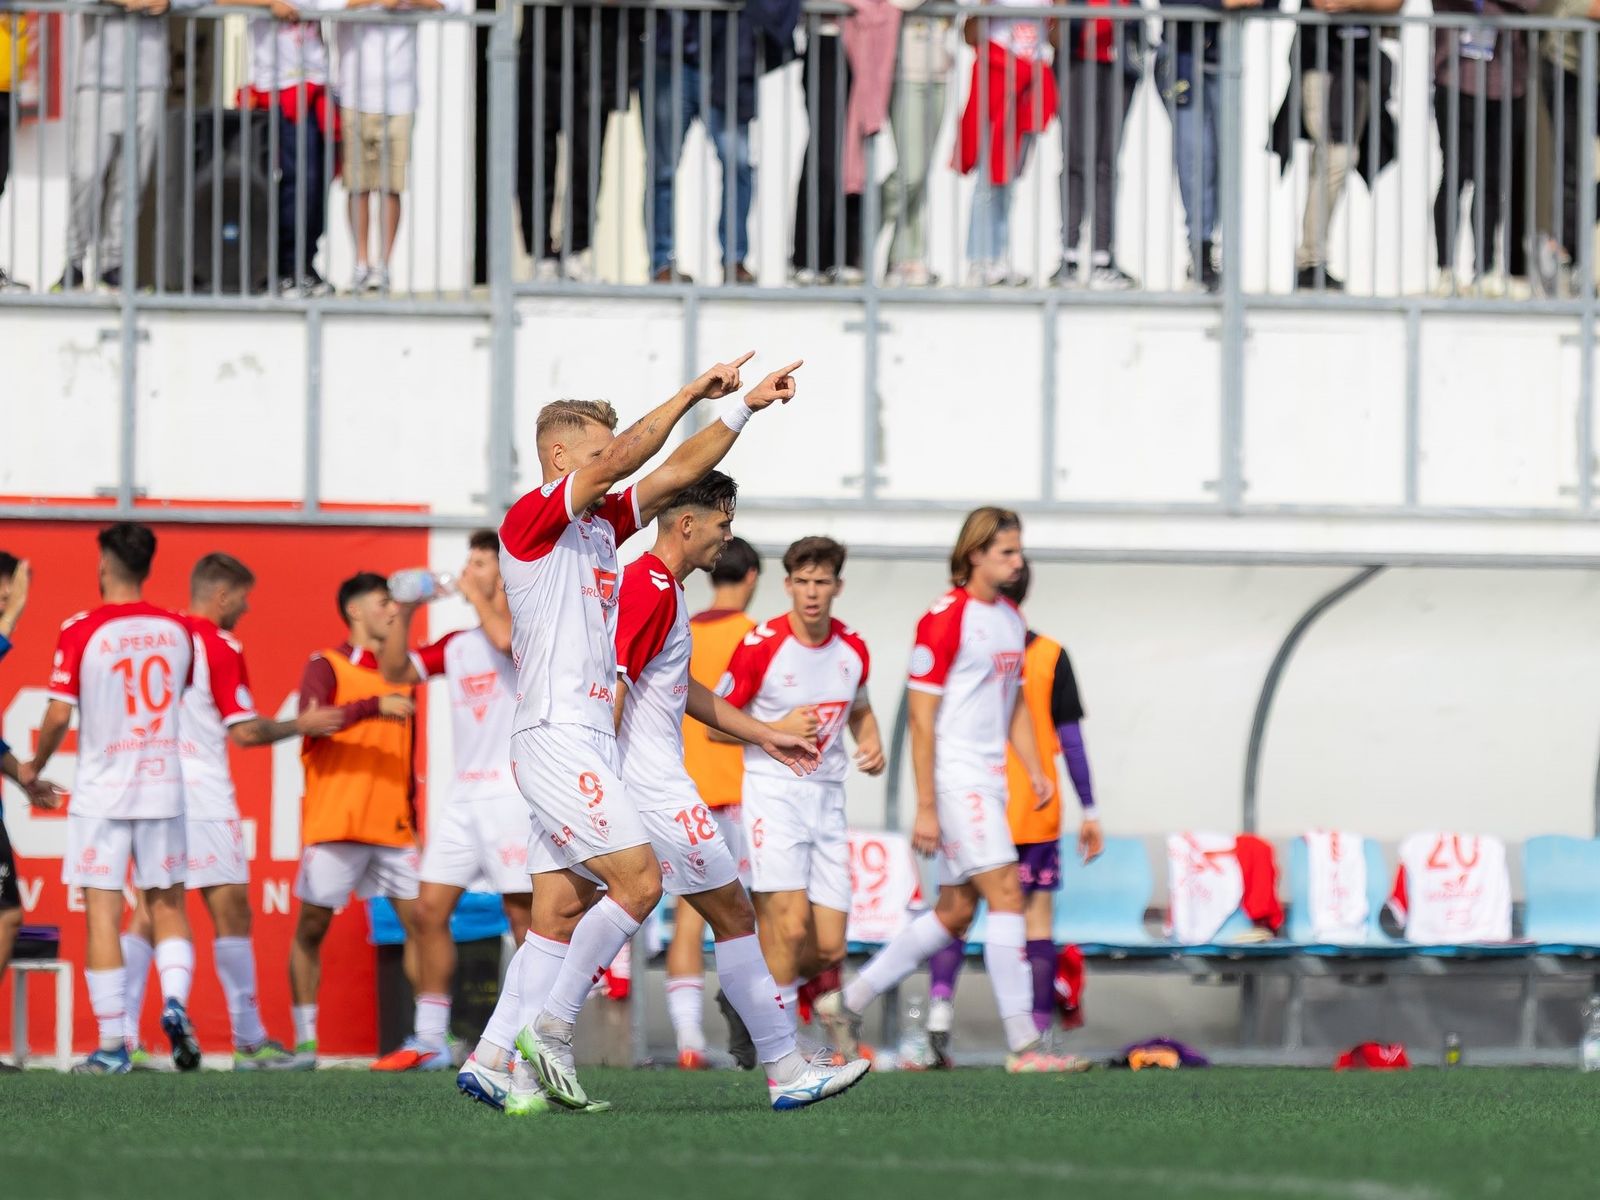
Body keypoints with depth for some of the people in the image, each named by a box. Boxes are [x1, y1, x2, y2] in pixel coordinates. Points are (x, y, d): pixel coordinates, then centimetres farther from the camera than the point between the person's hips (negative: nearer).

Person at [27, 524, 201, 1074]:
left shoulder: (81, 632, -9)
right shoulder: (177, 630, 3)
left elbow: (58, 716, -10)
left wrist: (34, 767, 7)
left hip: (101, 792, -3)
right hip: (163, 790, 3)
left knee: (102, 913, 0)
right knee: (167, 905, 13)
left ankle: (111, 1045, -3)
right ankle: (175, 1003, -11)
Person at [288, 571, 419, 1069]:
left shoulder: (398, 674, 18)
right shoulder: (327, 667, 0)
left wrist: (413, 822, 19)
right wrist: (374, 707, -29)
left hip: (392, 828, 5)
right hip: (334, 824, -5)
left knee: (419, 921, -4)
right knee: (311, 928, -2)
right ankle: (305, 1041, 4)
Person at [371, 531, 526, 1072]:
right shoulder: (456, 645, 17)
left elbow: (506, 639, -25)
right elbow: (395, 670, 16)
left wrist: (475, 595, -10)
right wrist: (405, 612, 3)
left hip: (513, 789, -7)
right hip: (466, 793, 7)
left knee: (523, 911, -6)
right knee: (430, 907, 0)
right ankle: (430, 1041, 4)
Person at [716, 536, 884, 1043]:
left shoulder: (852, 648, 5)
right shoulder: (761, 645, -10)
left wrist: (871, 744, 4)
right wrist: (779, 730, -16)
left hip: (828, 796, 5)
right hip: (773, 791, -5)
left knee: (829, 949, 1)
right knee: (790, 926, -19)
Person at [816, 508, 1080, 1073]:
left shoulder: (1010, 618, 14)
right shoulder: (945, 619, -13)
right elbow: (920, 716, -14)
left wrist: (1035, 770, 11)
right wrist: (925, 808, -16)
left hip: (989, 780, 9)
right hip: (956, 777, -9)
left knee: (955, 912, 10)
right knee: (1006, 894, -13)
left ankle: (847, 1003, 21)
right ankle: (1022, 1045, -14)